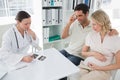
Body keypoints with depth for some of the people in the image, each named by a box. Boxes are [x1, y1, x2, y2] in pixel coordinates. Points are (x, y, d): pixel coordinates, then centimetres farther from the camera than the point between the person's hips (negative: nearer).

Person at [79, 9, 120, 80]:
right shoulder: (91, 35, 4)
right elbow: (83, 52, 13)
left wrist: (99, 68, -10)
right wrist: (93, 53, -7)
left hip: (102, 70, -3)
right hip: (86, 65, 4)